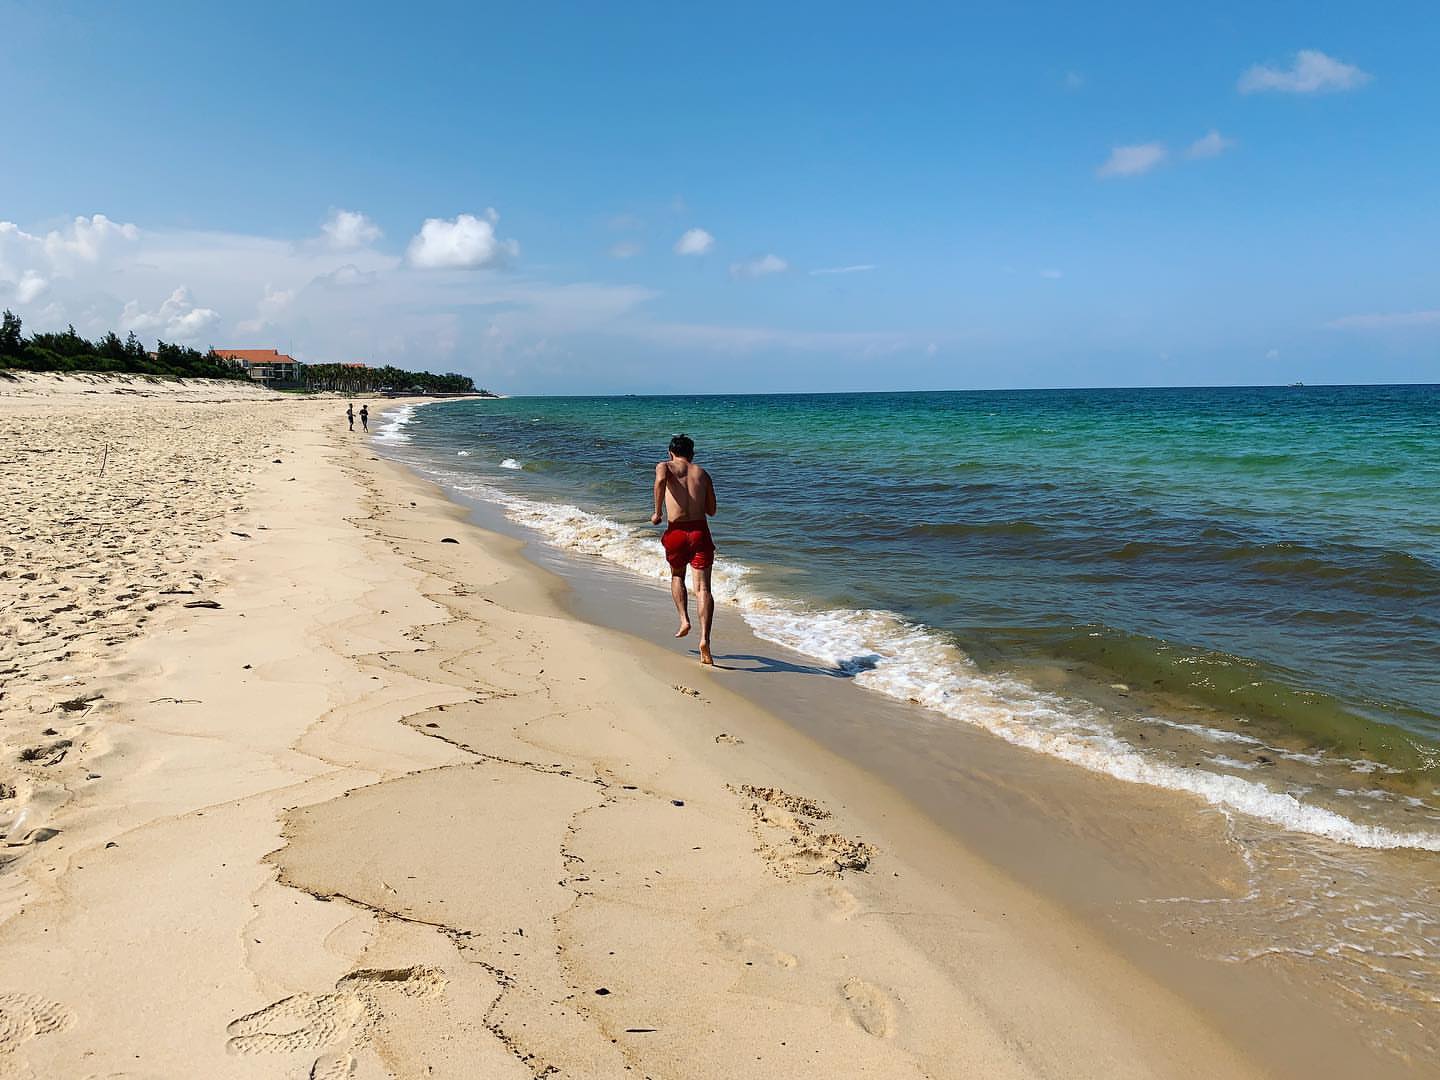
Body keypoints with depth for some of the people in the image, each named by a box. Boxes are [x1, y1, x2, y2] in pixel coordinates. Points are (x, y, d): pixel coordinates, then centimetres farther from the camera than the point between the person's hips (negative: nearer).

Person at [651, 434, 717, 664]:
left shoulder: (665, 466, 7)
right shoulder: (703, 473, 16)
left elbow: (660, 480, -19)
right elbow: (711, 510, 19)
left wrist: (657, 512, -10)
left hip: (676, 532, -1)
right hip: (700, 531, 1)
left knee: (677, 577, 27)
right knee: (702, 587, -5)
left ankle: (684, 620, 11)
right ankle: (704, 639, -19)